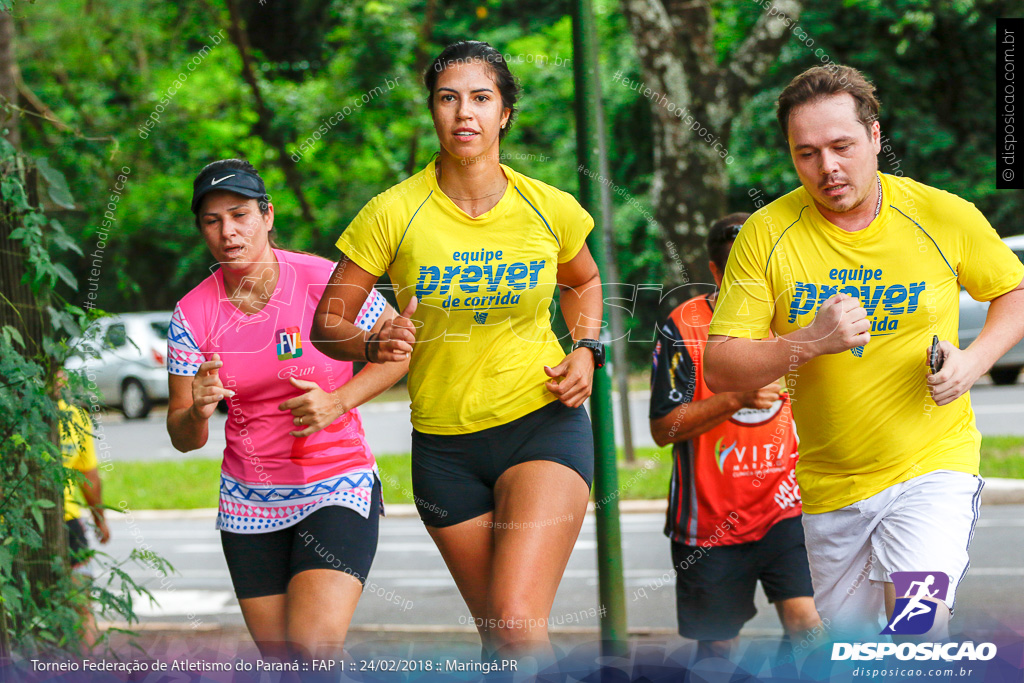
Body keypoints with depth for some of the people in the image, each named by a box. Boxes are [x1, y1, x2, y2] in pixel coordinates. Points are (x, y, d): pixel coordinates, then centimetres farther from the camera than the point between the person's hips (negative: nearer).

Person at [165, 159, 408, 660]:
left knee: (313, 650, -21)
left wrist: (338, 403, -14)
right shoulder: (193, 314, -4)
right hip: (249, 503, 4)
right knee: (281, 661, 7)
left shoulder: (324, 282, -12)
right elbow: (184, 440, -2)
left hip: (337, 491, -3)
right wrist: (198, 412, -26)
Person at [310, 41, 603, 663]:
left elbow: (583, 282, 20)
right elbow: (327, 322, -2)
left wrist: (586, 350, 1)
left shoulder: (549, 209, -3)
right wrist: (375, 344, -23)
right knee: (498, 637, 10)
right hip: (445, 443, 1)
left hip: (543, 424, -1)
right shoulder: (395, 213, -8)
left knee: (518, 624, -22)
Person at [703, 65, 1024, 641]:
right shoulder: (765, 234, -7)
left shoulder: (943, 215, -7)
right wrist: (810, 342, -24)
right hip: (830, 482, 2)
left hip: (933, 465, -2)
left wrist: (973, 362, -9)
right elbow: (720, 369, -7)